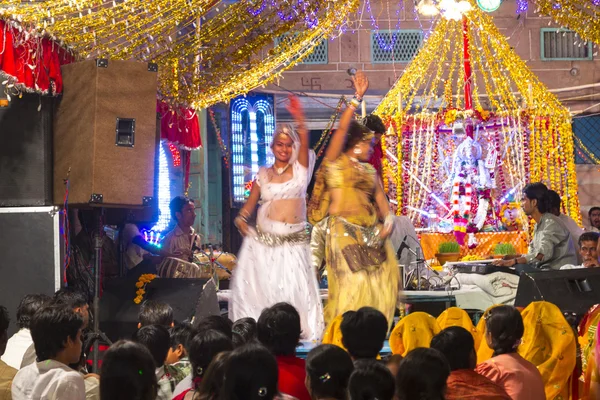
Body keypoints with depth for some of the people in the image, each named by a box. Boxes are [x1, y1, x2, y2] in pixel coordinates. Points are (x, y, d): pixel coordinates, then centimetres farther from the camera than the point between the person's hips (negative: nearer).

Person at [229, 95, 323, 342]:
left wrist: (299, 121, -28)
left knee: (293, 289, -9)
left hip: (293, 241, -2)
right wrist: (240, 219, -3)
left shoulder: (300, 168, 5)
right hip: (262, 240, 2)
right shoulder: (263, 174, 12)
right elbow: (250, 202, 15)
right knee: (255, 286, 0)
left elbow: (304, 141, -12)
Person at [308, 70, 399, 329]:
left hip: (370, 232, 7)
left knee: (384, 277, 1)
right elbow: (342, 129, -10)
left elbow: (380, 198, 14)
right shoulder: (335, 163, 0)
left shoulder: (369, 170, 18)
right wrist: (357, 99, -13)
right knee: (350, 282, -11)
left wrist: (388, 221, -4)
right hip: (343, 229, -7)